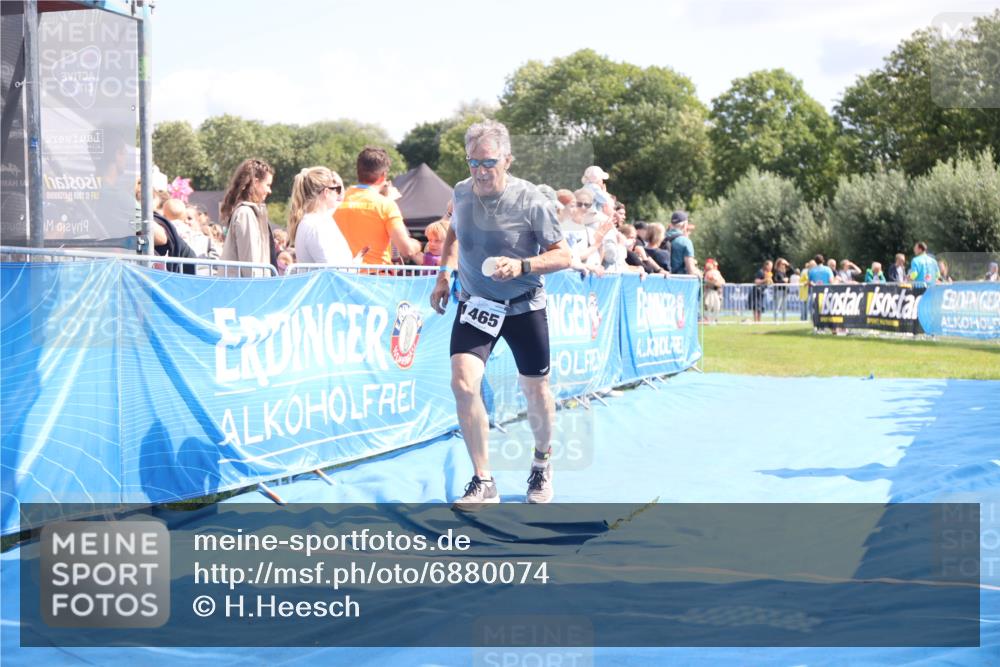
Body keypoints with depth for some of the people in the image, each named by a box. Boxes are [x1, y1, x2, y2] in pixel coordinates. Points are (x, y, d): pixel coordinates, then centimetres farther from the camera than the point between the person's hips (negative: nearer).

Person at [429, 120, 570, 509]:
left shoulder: (531, 200, -18)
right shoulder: (462, 192, -5)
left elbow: (563, 256, -14)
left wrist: (522, 266, -31)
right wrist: (444, 274, 6)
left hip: (524, 307, -2)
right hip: (475, 303, 2)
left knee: (535, 391, 10)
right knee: (463, 382, -17)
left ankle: (542, 463, 40)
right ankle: (483, 483, -6)